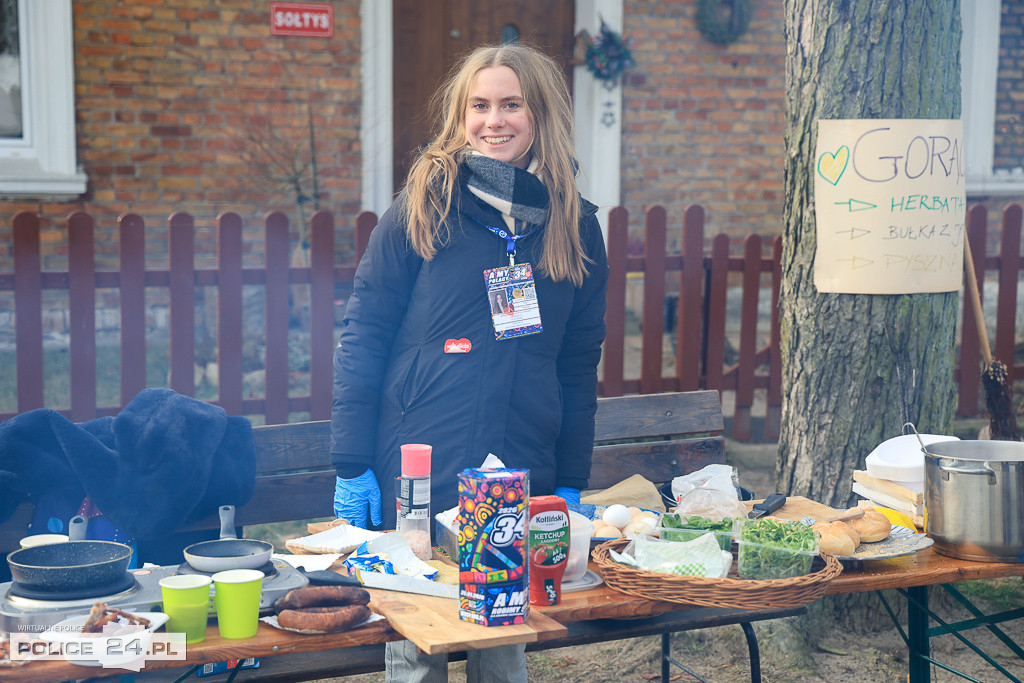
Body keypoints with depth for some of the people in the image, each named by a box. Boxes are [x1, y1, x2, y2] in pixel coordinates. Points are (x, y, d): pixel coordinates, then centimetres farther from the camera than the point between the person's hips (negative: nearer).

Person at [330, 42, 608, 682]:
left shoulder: (576, 227, 6)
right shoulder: (423, 209, -3)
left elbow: (579, 365, 11)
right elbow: (363, 336, -3)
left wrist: (570, 484, 9)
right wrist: (352, 467, -7)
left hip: (521, 480, 2)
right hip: (415, 478, -2)